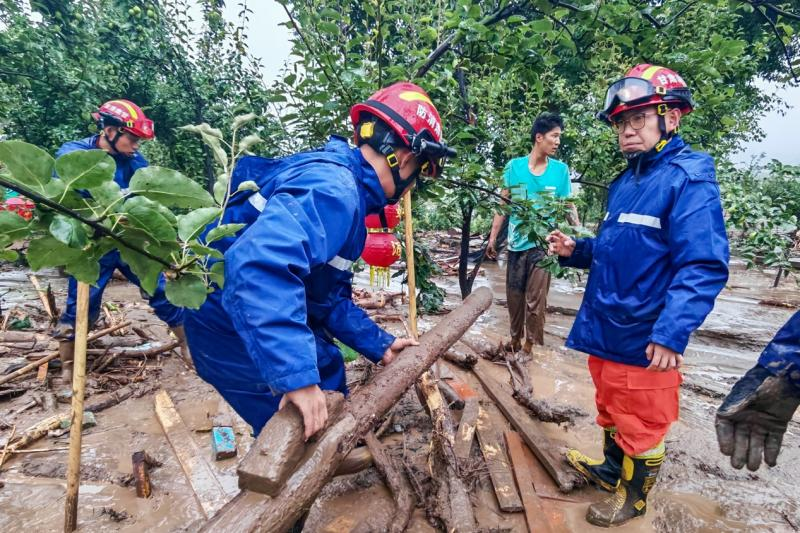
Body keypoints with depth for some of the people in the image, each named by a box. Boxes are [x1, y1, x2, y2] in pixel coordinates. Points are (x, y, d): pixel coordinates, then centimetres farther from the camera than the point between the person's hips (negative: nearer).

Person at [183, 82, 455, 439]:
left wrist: (379, 345, 10)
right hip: (234, 328, -10)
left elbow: (332, 296, 11)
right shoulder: (333, 189, -26)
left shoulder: (345, 187, 7)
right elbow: (259, 266, -43)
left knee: (328, 370, 24)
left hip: (273, 322, 10)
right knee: (299, 432, -1)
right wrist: (295, 375, -43)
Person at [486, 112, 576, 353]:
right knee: (514, 296, 11)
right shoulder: (513, 166, 1)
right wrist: (493, 237, 2)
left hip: (542, 244, -1)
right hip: (516, 242, 1)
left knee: (535, 300, -1)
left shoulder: (560, 170, 1)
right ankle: (515, 340, 30)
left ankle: (532, 346, 15)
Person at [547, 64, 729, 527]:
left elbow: (703, 267, -24)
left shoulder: (689, 179, -15)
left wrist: (672, 333, -32)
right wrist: (576, 250, 2)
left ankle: (633, 497, 35)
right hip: (605, 328, 8)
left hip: (644, 338, -8)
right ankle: (612, 470, 47)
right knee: (612, 411, 25)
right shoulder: (625, 182, 10)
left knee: (642, 425, 12)